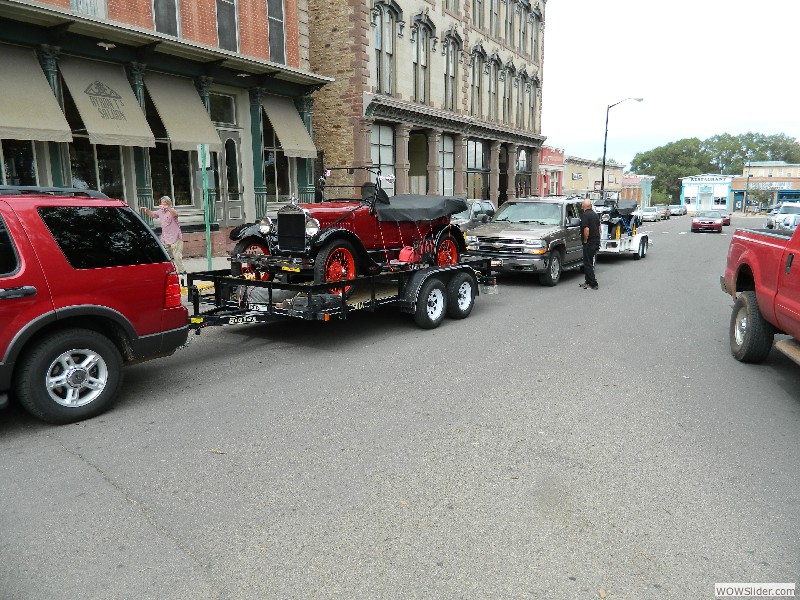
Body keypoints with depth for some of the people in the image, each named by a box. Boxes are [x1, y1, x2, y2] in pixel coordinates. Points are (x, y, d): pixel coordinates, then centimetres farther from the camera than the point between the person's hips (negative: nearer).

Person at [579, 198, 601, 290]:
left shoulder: (585, 215, -15)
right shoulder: (595, 214, 13)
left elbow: (586, 230, -23)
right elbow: (599, 228, 19)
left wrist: (585, 241, -12)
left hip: (589, 243, -9)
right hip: (596, 242, 9)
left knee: (588, 264, -4)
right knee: (590, 263, 17)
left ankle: (593, 284, -6)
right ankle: (588, 282, 22)